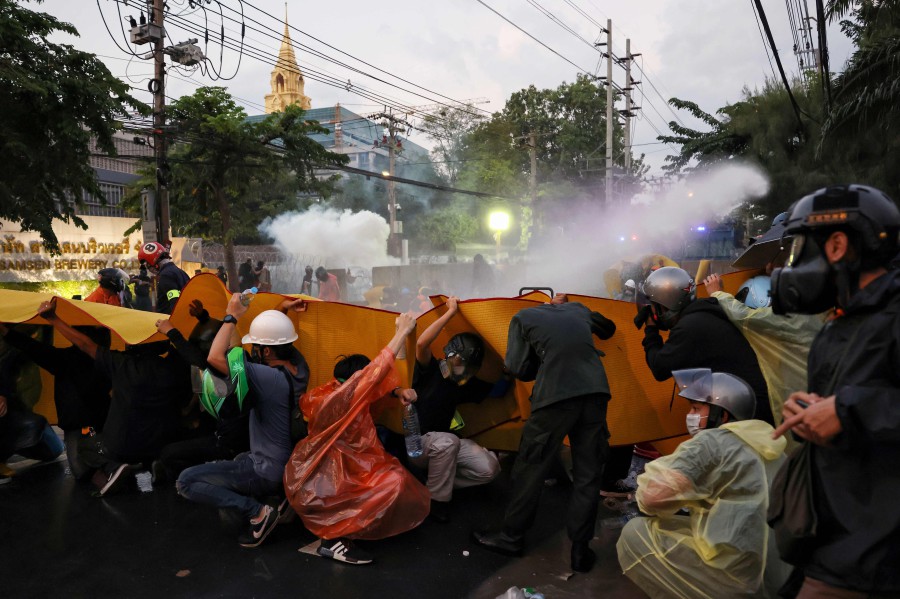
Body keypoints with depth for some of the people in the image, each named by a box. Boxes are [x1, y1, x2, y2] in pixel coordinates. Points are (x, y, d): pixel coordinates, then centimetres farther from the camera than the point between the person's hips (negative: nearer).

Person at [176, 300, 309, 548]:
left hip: (268, 474, -9)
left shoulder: (270, 378, -30)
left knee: (185, 482, -3)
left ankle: (257, 512, -9)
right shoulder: (299, 367, -6)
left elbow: (215, 357, -29)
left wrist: (232, 316, -19)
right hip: (291, 467, 9)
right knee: (240, 460, 40)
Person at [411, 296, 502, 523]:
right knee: (447, 441, -40)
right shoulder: (430, 371, -16)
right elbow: (421, 344, -37)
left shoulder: (466, 384, -1)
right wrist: (451, 311, -33)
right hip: (415, 442, -5)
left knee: (489, 468, -16)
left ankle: (440, 480, 5)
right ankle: (436, 498, -17)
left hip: (444, 443, 5)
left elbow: (499, 390, 8)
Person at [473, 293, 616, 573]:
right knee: (588, 474, 13)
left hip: (556, 396, -4)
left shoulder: (523, 317, 10)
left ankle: (510, 537, 24)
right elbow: (608, 329, 41)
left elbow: (519, 369, 6)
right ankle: (581, 550, 19)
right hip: (596, 393, 4)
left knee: (530, 469, 11)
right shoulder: (579, 310, 21)